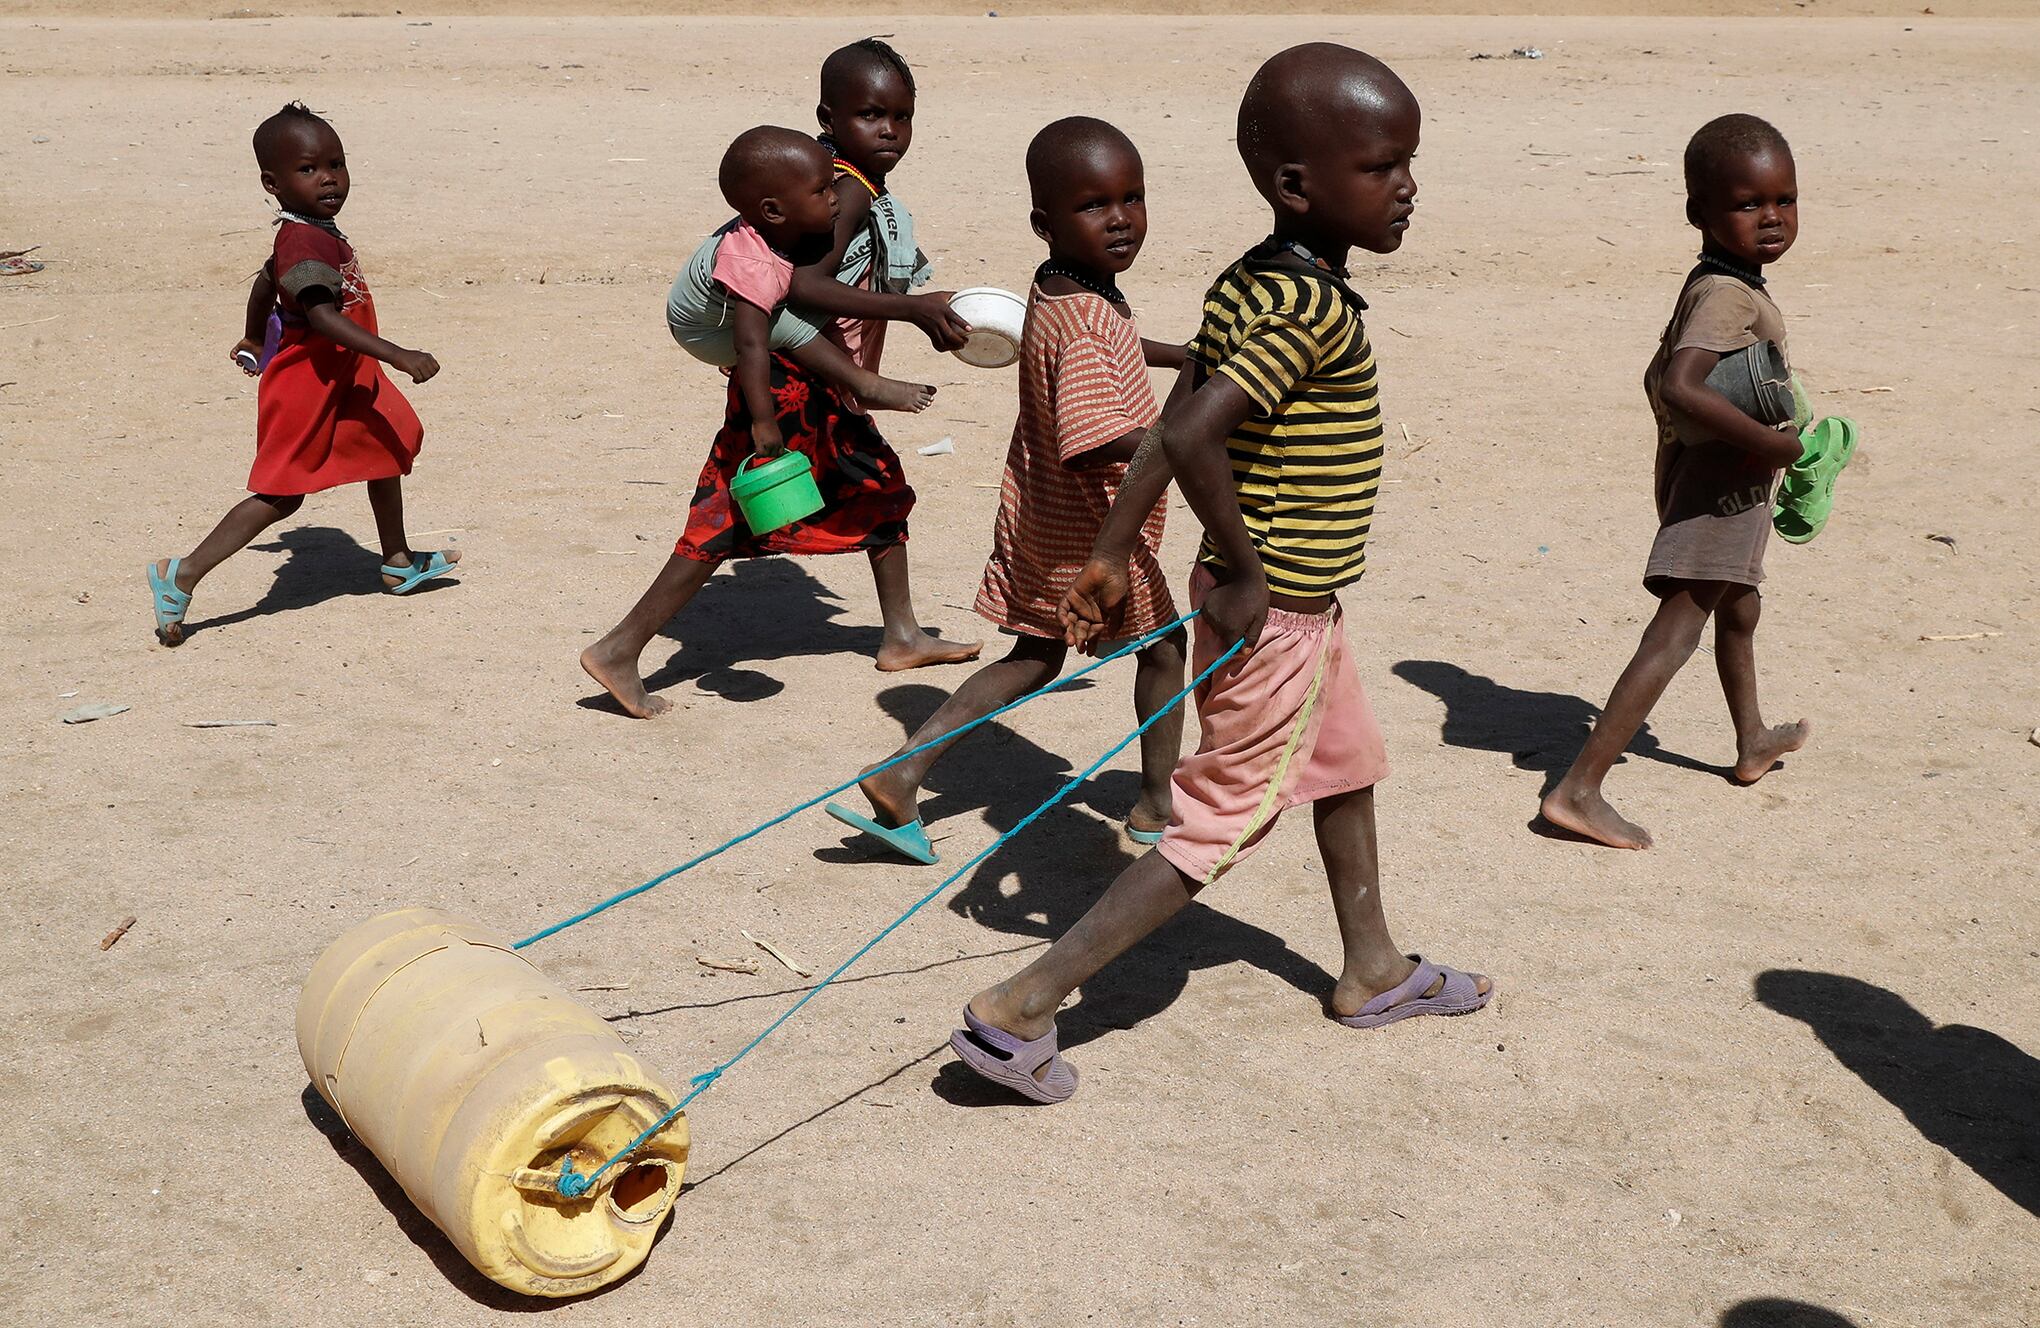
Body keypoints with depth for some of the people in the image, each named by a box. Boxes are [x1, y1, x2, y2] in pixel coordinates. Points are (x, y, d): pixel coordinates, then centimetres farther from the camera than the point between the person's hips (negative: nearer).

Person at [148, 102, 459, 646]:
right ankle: (183, 575, -4)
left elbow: (266, 280, 21)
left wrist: (253, 341, 39)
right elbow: (322, 315, -36)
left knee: (388, 451, 24)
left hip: (344, 379, 11)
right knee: (280, 493, -8)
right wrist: (398, 355, -41)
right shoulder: (307, 242, -24)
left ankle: (399, 562, 41)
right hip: (311, 383, -11)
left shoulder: (317, 233, 6)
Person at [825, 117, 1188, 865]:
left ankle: (902, 775, 11)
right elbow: (1090, 440, -40)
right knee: (1162, 644, 14)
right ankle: (1157, 804, 29)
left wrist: (1183, 357, 28)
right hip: (1092, 531, -9)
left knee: (1037, 656, 20)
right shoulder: (1082, 326, -29)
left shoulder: (1060, 289, 2)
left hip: (1039, 521, 9)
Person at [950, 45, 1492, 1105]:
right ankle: (1020, 1010, 2)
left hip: (1293, 602, 10)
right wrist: (1245, 569, -24)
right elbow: (1191, 435, -35)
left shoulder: (1245, 288, 4)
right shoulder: (1313, 310, -25)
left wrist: (1110, 556, 6)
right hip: (1273, 612, -10)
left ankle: (1373, 973, 46)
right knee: (1223, 824, -1)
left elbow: (1169, 424, 5)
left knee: (1346, 767, 25)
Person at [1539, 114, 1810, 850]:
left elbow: (1660, 375, 16)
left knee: (1738, 611, 30)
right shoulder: (1728, 296, -24)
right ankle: (1578, 789, -20)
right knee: (1676, 632, -15)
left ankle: (1753, 742, 54)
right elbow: (1680, 387, -39)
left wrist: (1679, 447, 23)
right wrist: (1774, 442, -35)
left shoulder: (1707, 287, 6)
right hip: (1724, 482, -11)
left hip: (1695, 469, 11)